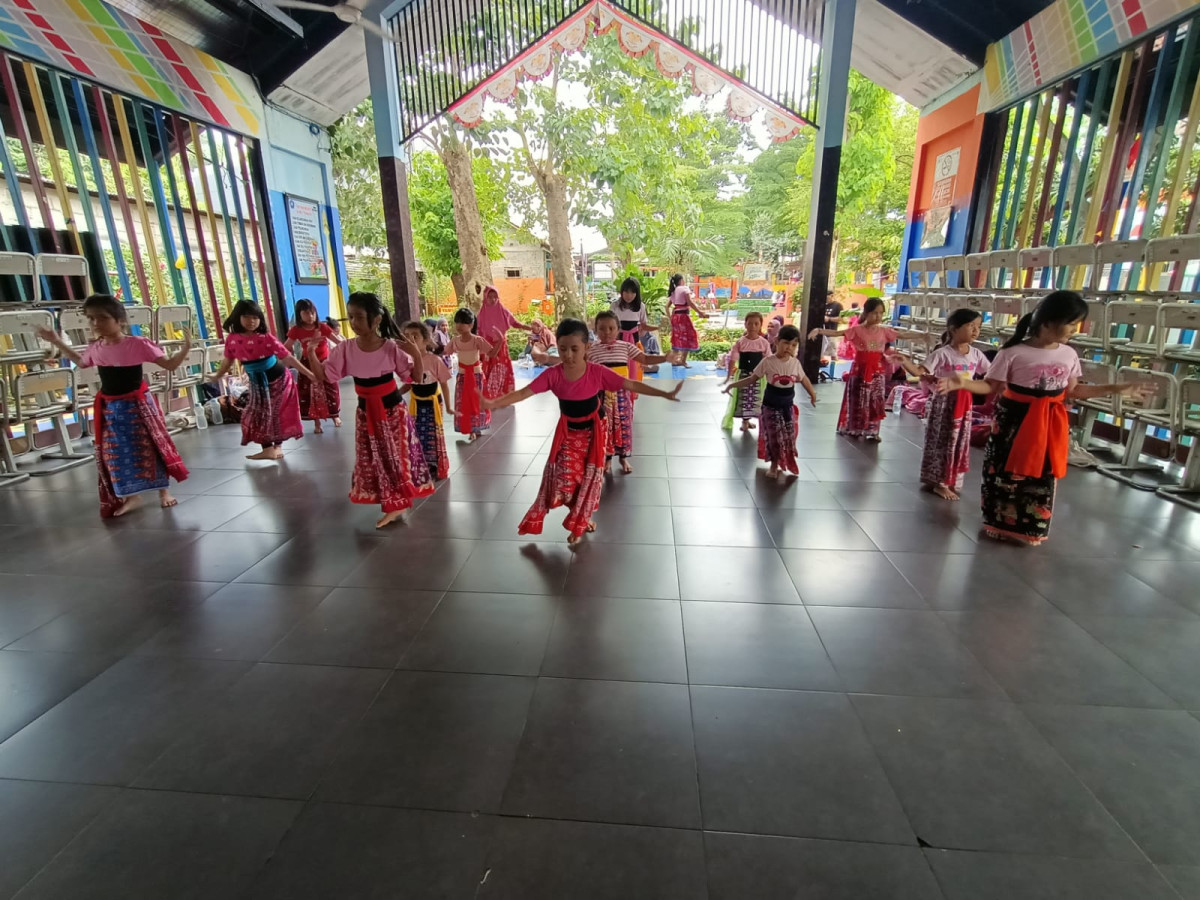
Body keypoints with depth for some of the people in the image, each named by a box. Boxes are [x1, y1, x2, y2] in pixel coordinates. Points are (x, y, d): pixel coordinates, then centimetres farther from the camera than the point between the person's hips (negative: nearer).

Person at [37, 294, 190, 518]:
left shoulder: (138, 344, -16)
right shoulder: (95, 348, 1)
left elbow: (170, 364, -14)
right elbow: (80, 362, 25)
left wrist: (185, 348, -29)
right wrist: (57, 342, 24)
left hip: (137, 404, -5)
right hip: (109, 408, 5)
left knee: (150, 447, 3)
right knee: (116, 453, 9)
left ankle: (163, 491, 18)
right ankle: (131, 496, 23)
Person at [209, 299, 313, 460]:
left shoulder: (266, 337, -18)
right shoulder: (232, 339, -8)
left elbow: (288, 357, -19)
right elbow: (228, 360, 9)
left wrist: (309, 374, -21)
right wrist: (217, 376, 22)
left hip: (278, 380, -4)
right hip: (257, 383, 4)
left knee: (277, 414, 4)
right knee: (258, 415, 4)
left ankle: (277, 446, 17)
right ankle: (268, 448, 11)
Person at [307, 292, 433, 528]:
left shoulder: (392, 348, -14)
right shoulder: (346, 349, -5)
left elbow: (416, 378, -11)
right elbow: (323, 375, -1)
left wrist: (417, 354, -26)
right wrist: (310, 351, -15)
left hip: (393, 410, -3)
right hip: (365, 413, 4)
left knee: (398, 457, 6)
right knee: (374, 460, 10)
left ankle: (397, 503, 25)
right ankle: (394, 505, 26)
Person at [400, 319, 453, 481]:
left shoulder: (435, 360, -18)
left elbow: (444, 384, -9)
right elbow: (408, 384, 4)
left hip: (432, 403, -3)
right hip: (416, 403, 4)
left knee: (434, 437, 6)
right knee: (418, 437, 10)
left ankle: (437, 469, 21)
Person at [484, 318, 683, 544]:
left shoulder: (598, 372, -19)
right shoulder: (553, 375, -16)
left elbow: (632, 385, -15)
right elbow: (523, 393, -19)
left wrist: (665, 394, -17)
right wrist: (492, 403, -31)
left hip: (592, 433, 0)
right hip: (568, 433, 1)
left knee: (590, 478, 8)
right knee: (564, 479, -4)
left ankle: (580, 520, 31)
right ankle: (582, 518, 23)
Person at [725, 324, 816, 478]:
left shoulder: (795, 363, -3)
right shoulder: (768, 362, -14)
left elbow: (803, 379, 15)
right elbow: (752, 379, -7)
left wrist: (812, 394, 25)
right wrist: (733, 385, -15)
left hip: (788, 406, 3)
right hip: (771, 406, -3)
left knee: (789, 437, 3)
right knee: (773, 436, 0)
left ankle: (787, 464, 22)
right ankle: (774, 464, 19)